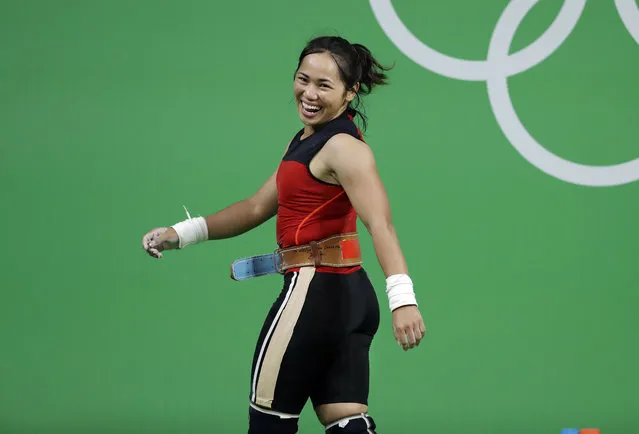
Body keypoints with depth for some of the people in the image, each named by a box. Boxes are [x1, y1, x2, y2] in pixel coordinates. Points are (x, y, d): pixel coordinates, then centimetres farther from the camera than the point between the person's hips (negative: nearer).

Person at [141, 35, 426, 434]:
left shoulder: (343, 148, -15)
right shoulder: (308, 143, 15)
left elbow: (380, 224, -29)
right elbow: (258, 207, 24)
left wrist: (402, 296, -42)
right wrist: (184, 233, 21)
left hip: (316, 291, -9)